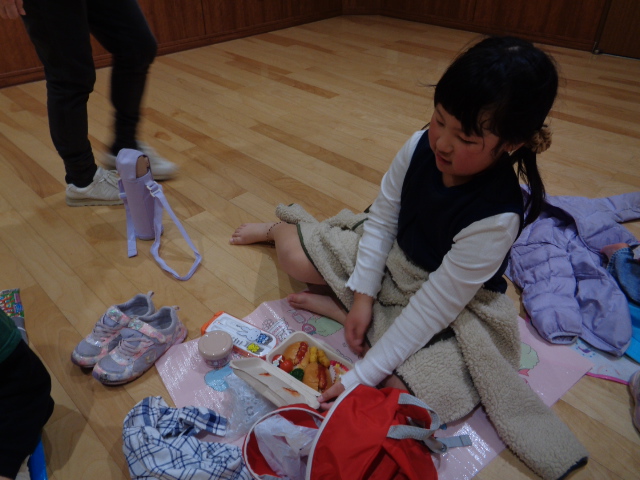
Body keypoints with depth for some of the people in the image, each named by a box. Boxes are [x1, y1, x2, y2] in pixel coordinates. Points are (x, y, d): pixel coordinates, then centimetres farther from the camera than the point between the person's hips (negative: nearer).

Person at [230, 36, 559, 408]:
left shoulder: (496, 220, -34)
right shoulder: (421, 146, -21)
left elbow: (433, 307, -30)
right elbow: (382, 218, -9)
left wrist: (362, 375, -27)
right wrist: (363, 296, -13)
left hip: (450, 307, -3)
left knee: (401, 383, -28)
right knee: (295, 256, -9)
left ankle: (334, 305, -9)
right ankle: (279, 229, 28)